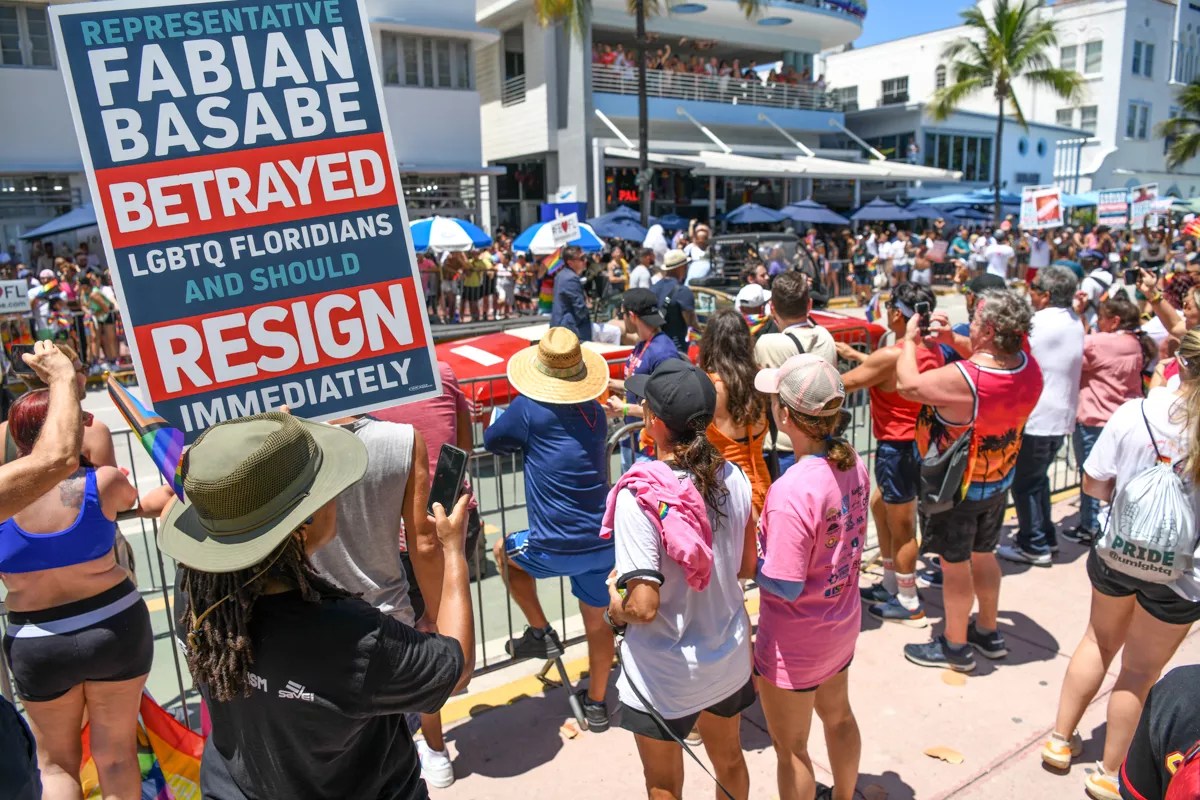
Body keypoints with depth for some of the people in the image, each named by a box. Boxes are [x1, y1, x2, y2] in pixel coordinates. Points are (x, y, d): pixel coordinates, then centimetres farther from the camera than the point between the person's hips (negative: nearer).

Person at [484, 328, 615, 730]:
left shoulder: (528, 409, -12)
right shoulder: (594, 411, 6)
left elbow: (492, 441, 3)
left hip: (559, 550, -5)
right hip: (605, 542, 5)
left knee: (504, 550, 26)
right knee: (597, 619, 23)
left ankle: (541, 634, 27)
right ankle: (597, 703, 37)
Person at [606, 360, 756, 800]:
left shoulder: (640, 495, -28)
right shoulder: (732, 478, -10)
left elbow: (644, 607, -28)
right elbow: (747, 566, 2)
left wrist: (616, 609, -7)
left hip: (665, 675, -5)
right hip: (729, 656, 5)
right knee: (729, 759, 30)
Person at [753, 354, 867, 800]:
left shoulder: (792, 491, -33)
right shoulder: (852, 464, -9)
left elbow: (785, 585, -27)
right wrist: (773, 540, 2)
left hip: (795, 643, -8)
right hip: (842, 622, 8)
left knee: (790, 747, 15)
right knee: (838, 716, 31)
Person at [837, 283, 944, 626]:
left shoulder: (891, 356, -23)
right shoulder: (933, 351, 3)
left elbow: (843, 384, -15)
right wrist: (854, 355, 23)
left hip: (898, 447, -9)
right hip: (921, 441, 9)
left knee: (901, 526, 4)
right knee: (879, 504, 24)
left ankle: (909, 604, 18)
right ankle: (890, 584, 35)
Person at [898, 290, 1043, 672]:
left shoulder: (963, 379, -34)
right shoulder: (1029, 368, -11)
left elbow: (908, 384, -22)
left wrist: (910, 340, -7)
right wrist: (953, 340, 2)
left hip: (956, 486, -7)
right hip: (998, 481, 7)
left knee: (955, 565, 9)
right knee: (984, 554, 24)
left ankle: (955, 646, 26)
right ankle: (988, 632, 42)